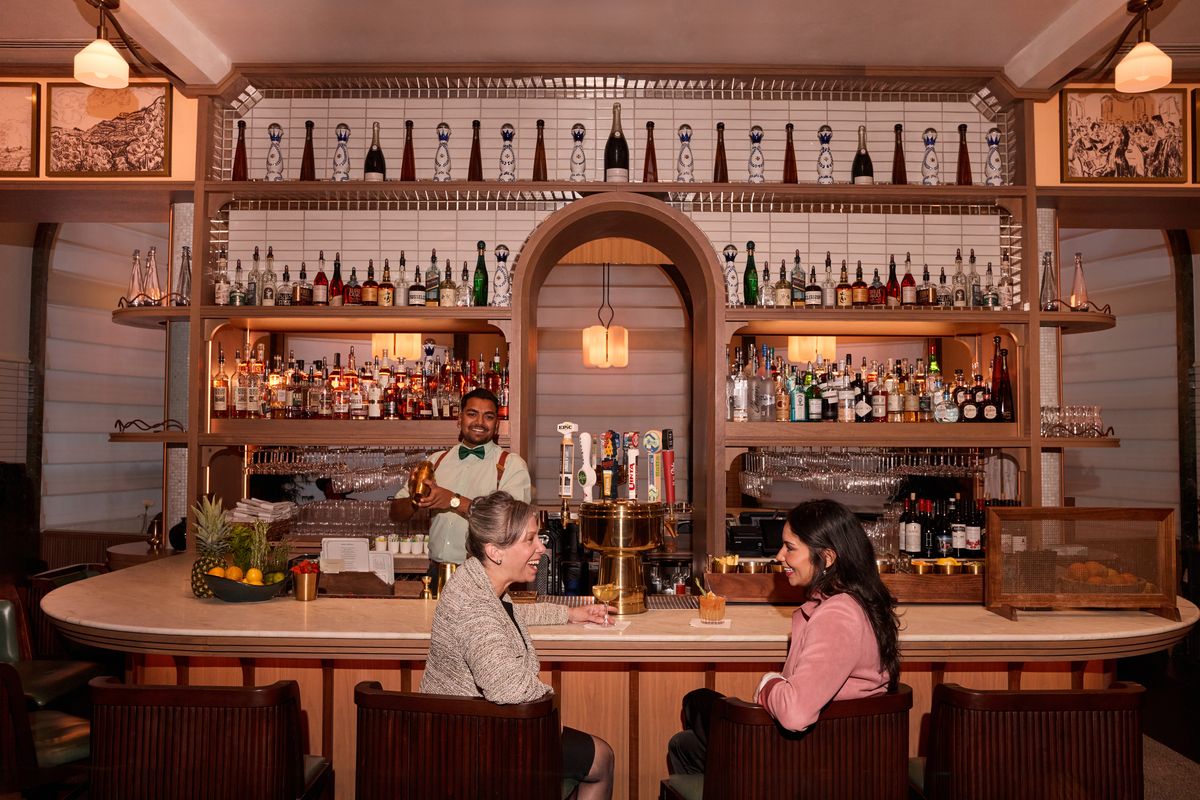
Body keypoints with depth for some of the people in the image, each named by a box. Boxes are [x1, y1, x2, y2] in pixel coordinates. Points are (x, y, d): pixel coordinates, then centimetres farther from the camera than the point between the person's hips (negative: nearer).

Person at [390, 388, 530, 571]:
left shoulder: (512, 464, 1)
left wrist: (454, 501, -16)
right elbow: (396, 514, 14)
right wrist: (416, 499, -8)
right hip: (437, 571, 3)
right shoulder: (437, 461, 14)